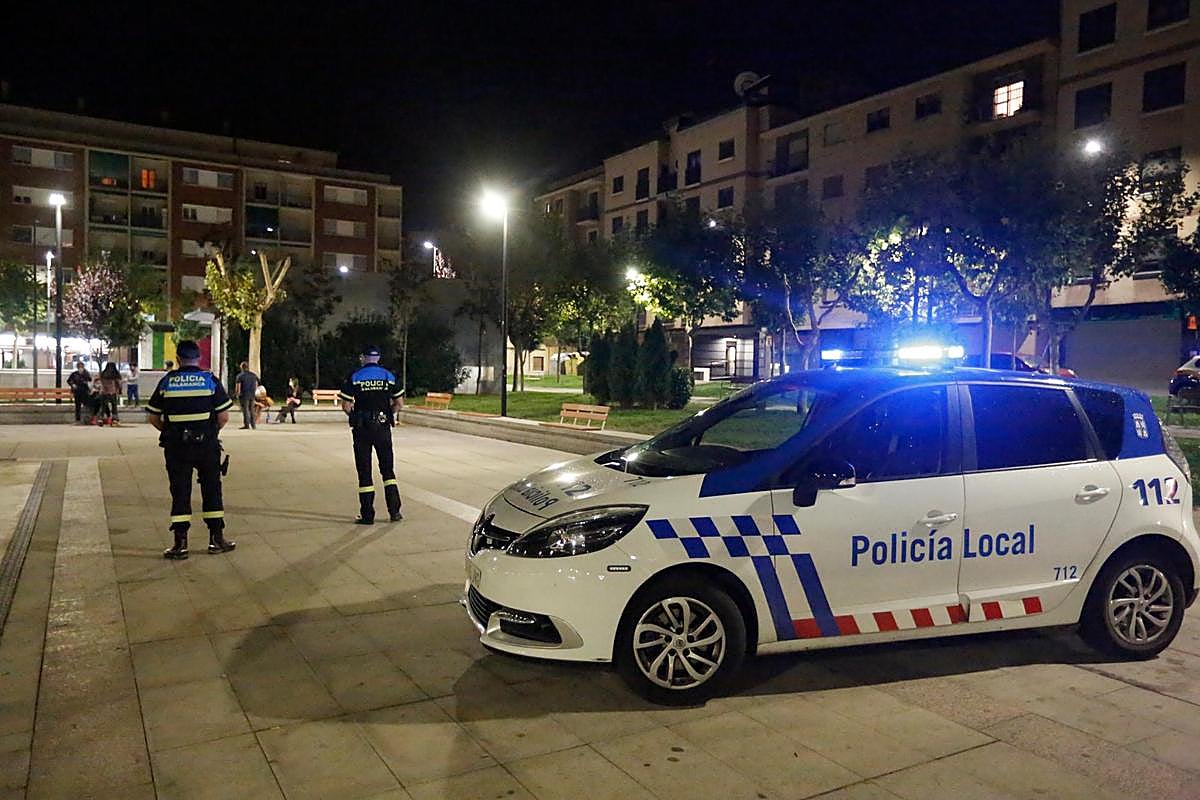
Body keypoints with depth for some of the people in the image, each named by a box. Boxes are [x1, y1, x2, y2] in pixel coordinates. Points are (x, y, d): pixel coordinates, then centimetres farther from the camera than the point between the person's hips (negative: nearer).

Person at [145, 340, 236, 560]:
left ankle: (180, 543, 6)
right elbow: (224, 416, -5)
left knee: (180, 492, 6)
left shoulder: (167, 381, 2)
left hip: (176, 446, 1)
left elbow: (152, 417, 4)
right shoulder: (210, 380, -2)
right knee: (211, 490, 10)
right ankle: (217, 539, 16)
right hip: (207, 444, -1)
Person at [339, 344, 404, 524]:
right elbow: (398, 403, 3)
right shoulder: (389, 376, 3)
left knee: (364, 470, 5)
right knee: (387, 468, 11)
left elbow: (346, 406, -6)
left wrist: (355, 417, 12)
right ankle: (394, 511, 7)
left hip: (361, 428, -1)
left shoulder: (354, 378, -2)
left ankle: (367, 515, 6)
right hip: (383, 427, 2)